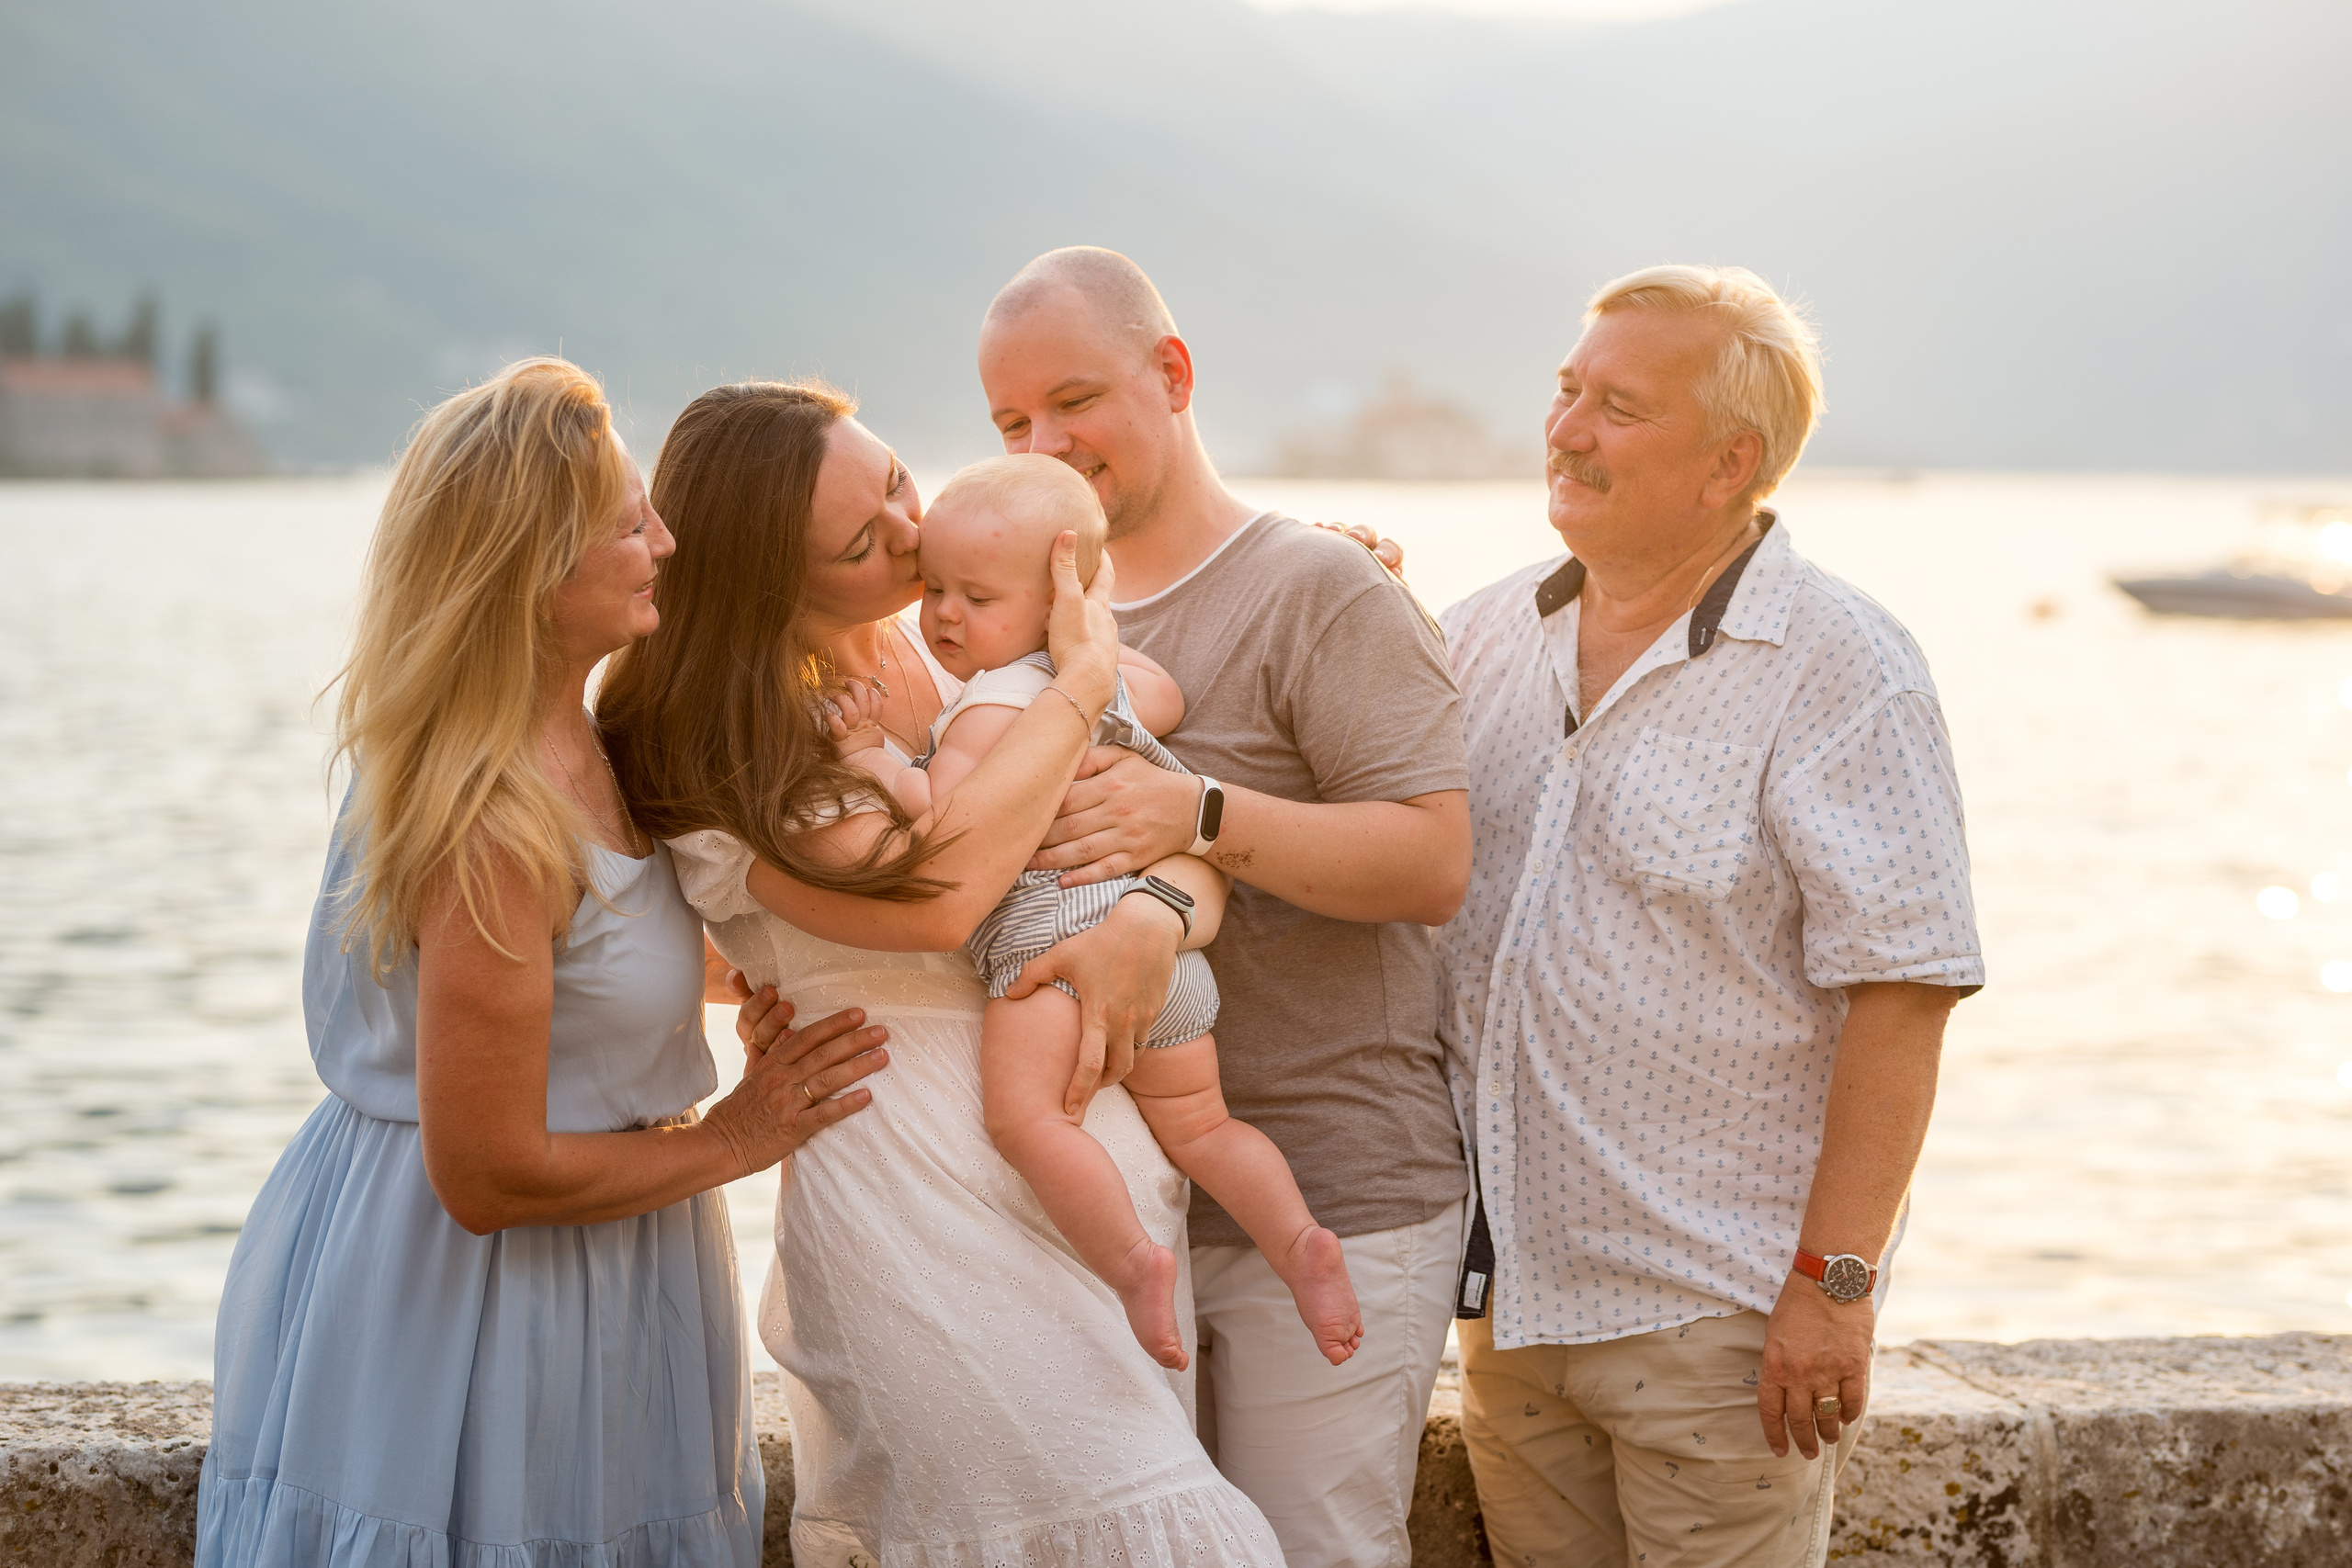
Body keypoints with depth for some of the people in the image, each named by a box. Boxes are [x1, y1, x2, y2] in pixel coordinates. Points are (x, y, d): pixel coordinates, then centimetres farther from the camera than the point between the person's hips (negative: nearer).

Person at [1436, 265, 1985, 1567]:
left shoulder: (1839, 669, -11)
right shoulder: (1483, 636, 9)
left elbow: (1900, 989, -15)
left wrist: (1834, 1282, -18)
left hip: (1718, 1313, -6)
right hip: (1515, 1289, 6)